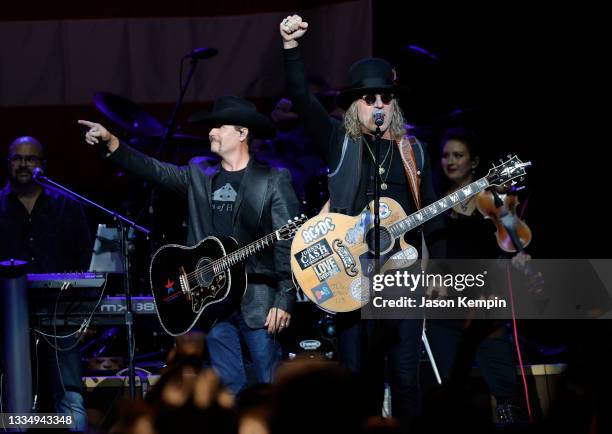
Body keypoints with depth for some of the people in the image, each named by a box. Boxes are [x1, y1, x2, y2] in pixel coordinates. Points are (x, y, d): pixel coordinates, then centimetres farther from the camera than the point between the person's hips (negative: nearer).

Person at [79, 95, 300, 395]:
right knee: (228, 388, 6)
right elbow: (154, 170, 5)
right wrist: (110, 142, -9)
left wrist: (284, 302, -14)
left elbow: (289, 245, -7)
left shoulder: (274, 181, -2)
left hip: (258, 299, -5)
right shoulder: (199, 176, 15)